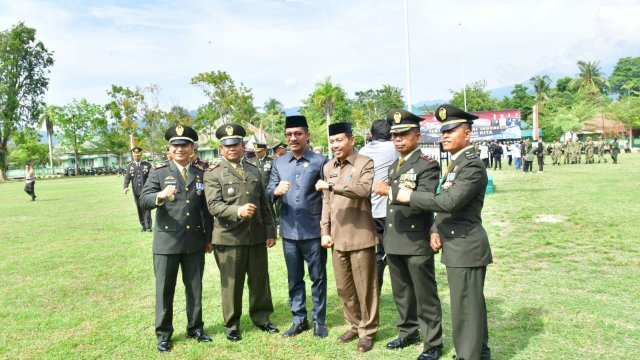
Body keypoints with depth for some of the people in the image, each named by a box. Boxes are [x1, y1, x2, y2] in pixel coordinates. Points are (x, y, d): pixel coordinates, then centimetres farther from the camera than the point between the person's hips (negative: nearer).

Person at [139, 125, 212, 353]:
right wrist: (160, 195, -35)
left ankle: (195, 328, 30)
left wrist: (209, 237, 8)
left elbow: (206, 208, 8)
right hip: (167, 241, -2)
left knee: (195, 288, 13)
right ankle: (163, 334, 23)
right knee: (164, 290, 8)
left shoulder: (201, 174, 6)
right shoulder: (158, 172, -2)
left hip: (195, 242, 3)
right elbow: (143, 200, -13)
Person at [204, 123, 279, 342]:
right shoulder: (213, 173, -3)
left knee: (260, 280, 13)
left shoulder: (254, 170, 13)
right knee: (231, 283, 8)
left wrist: (270, 231, 8)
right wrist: (238, 211, -30)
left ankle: (261, 318, 32)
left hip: (257, 236, 4)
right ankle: (231, 325, 25)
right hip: (229, 237, -4)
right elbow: (213, 205, -14)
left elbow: (264, 203, 13)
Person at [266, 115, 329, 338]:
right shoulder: (279, 163, 6)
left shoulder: (320, 162, -4)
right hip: (289, 231, 3)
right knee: (294, 279, 14)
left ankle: (319, 321, 24)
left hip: (314, 231, -3)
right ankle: (299, 320, 28)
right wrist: (276, 191, -21)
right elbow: (268, 193, 3)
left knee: (318, 277, 9)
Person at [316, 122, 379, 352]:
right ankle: (354, 325, 32)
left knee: (364, 286, 5)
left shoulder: (365, 163, -6)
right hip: (337, 237, 6)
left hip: (360, 236, -5)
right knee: (343, 287, 15)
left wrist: (331, 185, -26)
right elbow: (326, 202, 14)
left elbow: (364, 189, -24)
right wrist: (325, 231, 8)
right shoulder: (328, 167, 12)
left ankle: (367, 331, 21)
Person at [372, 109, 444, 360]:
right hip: (394, 242, 8)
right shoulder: (393, 166, 15)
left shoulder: (428, 166, -11)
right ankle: (408, 333, 37)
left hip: (417, 242, -7)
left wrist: (390, 191, -26)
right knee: (401, 293, 19)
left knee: (425, 295, 5)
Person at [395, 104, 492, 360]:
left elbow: (450, 202, -27)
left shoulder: (473, 166, -17)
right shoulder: (455, 164, 14)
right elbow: (443, 204, 18)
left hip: (466, 247, -10)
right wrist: (435, 230, 3)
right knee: (471, 303, 20)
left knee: (465, 307, -1)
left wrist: (410, 196, -20)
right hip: (457, 245, 10)